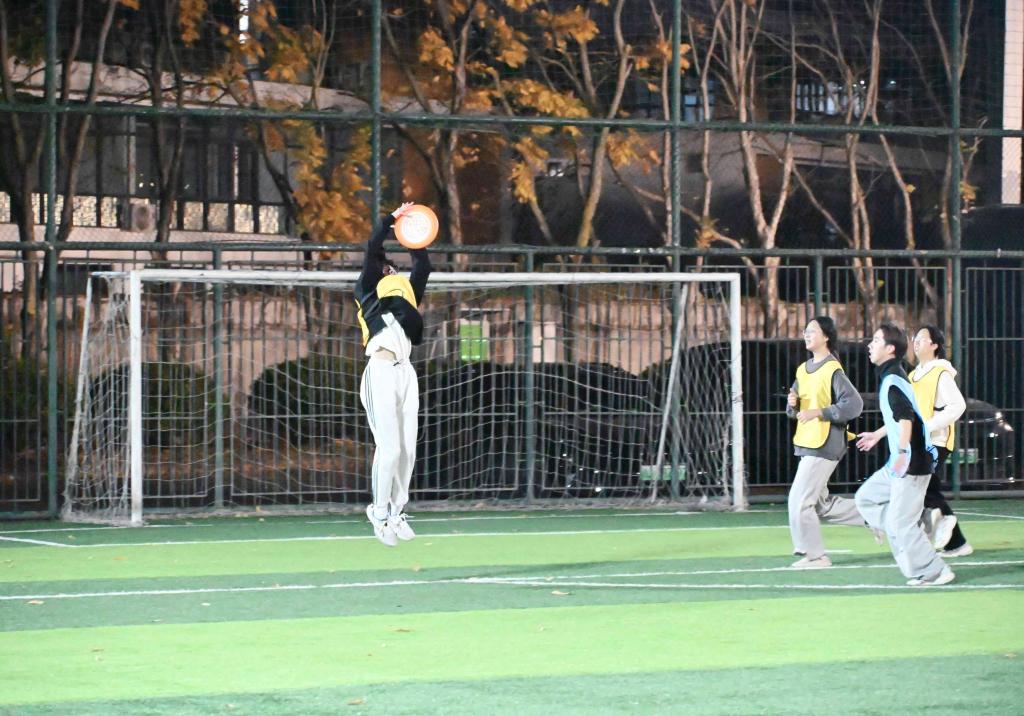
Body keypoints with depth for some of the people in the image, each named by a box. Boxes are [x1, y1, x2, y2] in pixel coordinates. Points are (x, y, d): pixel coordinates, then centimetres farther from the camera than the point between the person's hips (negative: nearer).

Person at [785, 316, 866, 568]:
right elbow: (795, 412, 22)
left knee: (800, 500, -9)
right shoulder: (803, 370, 13)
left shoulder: (833, 371, -13)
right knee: (822, 505, 15)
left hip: (824, 446, -9)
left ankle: (814, 555, 0)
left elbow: (854, 404, -22)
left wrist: (819, 412, -25)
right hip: (806, 444, 9)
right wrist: (792, 405, -2)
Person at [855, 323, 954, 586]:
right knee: (866, 498, 15)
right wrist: (877, 435, 43)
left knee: (900, 522, -6)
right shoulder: (889, 377, 14)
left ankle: (933, 573, 2)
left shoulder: (893, 380, -17)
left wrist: (902, 451, -43)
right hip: (899, 464, 10)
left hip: (912, 463, -10)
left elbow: (906, 417, -32)